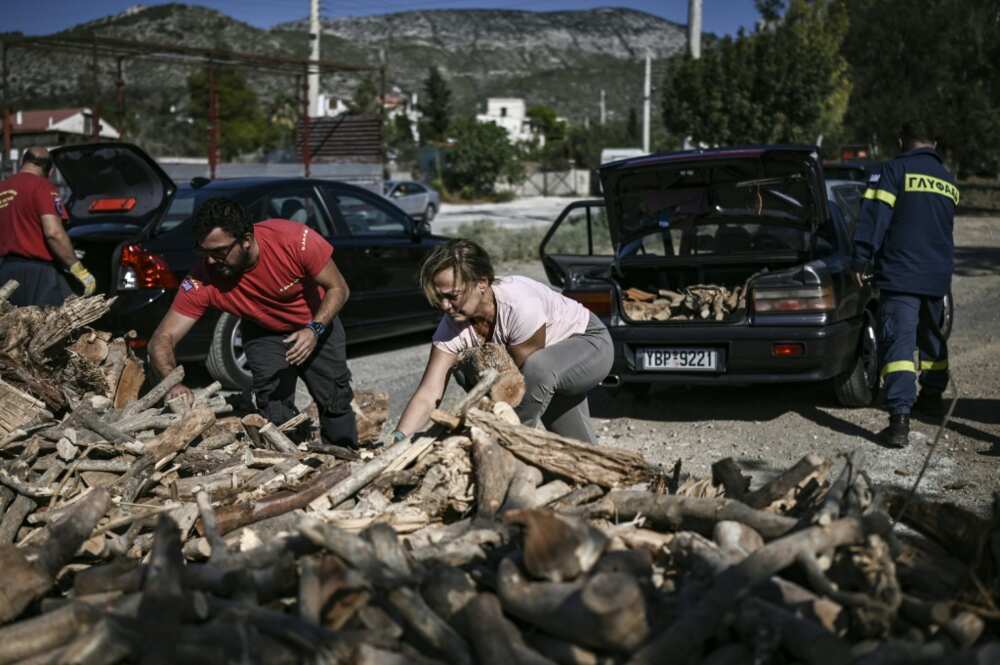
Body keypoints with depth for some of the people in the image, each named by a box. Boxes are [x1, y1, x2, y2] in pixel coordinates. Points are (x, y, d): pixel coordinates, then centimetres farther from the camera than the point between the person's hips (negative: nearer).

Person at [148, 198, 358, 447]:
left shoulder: (295, 239, -37)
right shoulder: (202, 281, -32)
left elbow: (338, 289, -23)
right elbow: (162, 339, -31)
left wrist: (315, 329, -40)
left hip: (317, 323, 0)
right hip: (264, 334, 0)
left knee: (336, 405, 6)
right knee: (275, 419, -11)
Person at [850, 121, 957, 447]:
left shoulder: (894, 170, -5)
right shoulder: (948, 180, 17)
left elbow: (875, 216, -13)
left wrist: (861, 260, -12)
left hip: (900, 275, -6)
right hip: (938, 277, 6)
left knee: (899, 343, -12)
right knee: (932, 336, 25)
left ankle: (900, 419, -23)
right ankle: (932, 396, 40)